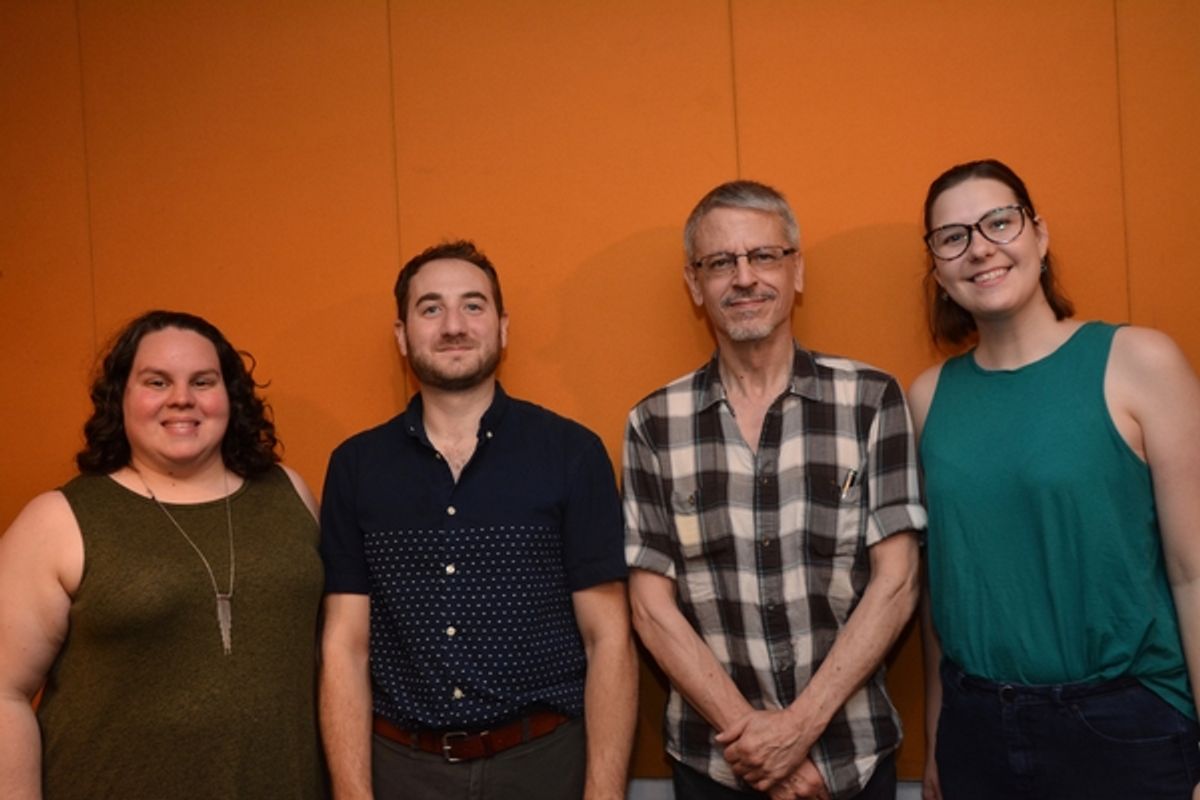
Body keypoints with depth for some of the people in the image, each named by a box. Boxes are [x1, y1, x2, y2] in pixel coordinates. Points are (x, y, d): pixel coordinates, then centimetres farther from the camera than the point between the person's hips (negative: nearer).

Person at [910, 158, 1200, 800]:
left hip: (1124, 728, -3)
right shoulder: (930, 396, 1)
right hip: (975, 729, 3)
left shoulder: (1138, 362, -8)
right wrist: (934, 738, 10)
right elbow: (941, 576, 6)